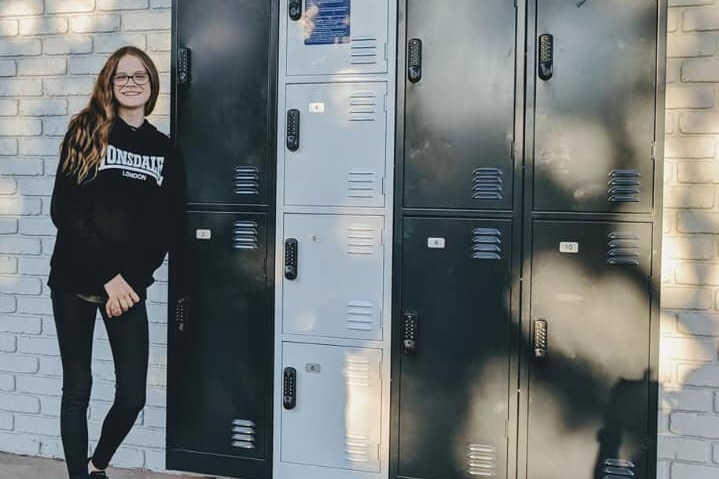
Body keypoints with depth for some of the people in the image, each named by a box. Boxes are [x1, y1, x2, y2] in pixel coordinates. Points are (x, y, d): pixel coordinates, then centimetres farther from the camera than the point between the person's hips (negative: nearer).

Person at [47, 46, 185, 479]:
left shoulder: (165, 150, 9)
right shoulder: (85, 133, 1)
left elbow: (171, 225, 5)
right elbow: (65, 210, -8)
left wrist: (131, 280, -6)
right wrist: (108, 276, -13)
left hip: (129, 287, 2)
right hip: (75, 281, -2)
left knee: (133, 396, 2)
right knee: (78, 389, 6)